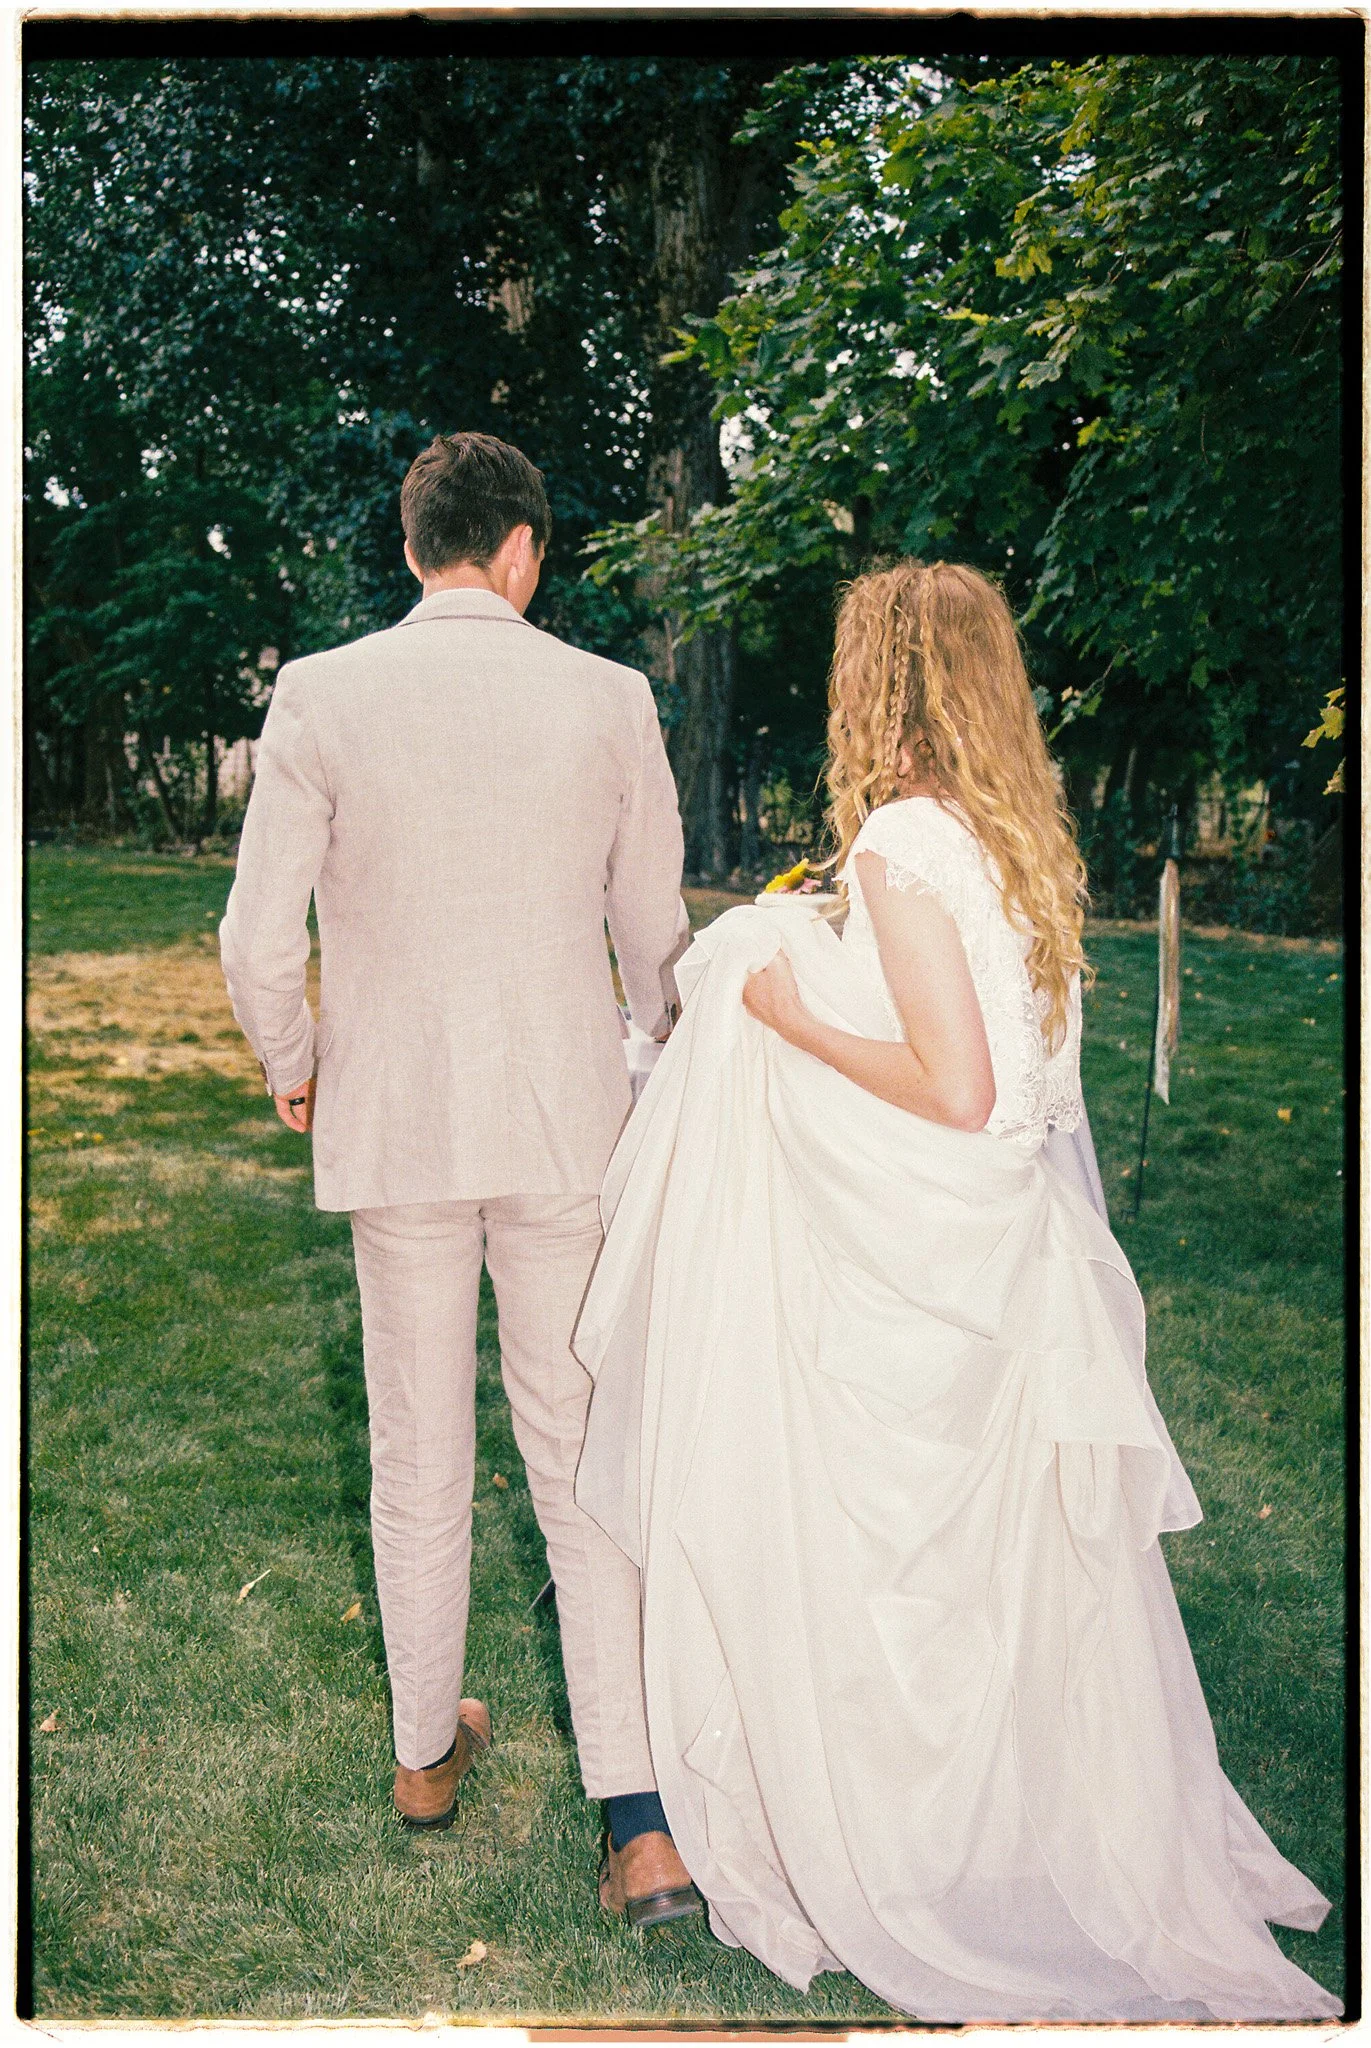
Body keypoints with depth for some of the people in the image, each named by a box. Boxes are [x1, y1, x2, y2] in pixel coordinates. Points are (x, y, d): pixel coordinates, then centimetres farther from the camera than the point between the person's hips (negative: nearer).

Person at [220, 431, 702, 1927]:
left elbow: (258, 939, -8)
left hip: (394, 1128, 0)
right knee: (584, 1466, 9)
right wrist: (656, 1058, 24)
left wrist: (291, 1067, 13)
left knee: (418, 1466, 16)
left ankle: (426, 1752, 36)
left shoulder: (320, 697, -6)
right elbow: (656, 936, 4)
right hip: (568, 1128, 0)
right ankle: (642, 1821, 9)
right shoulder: (609, 700, -4)